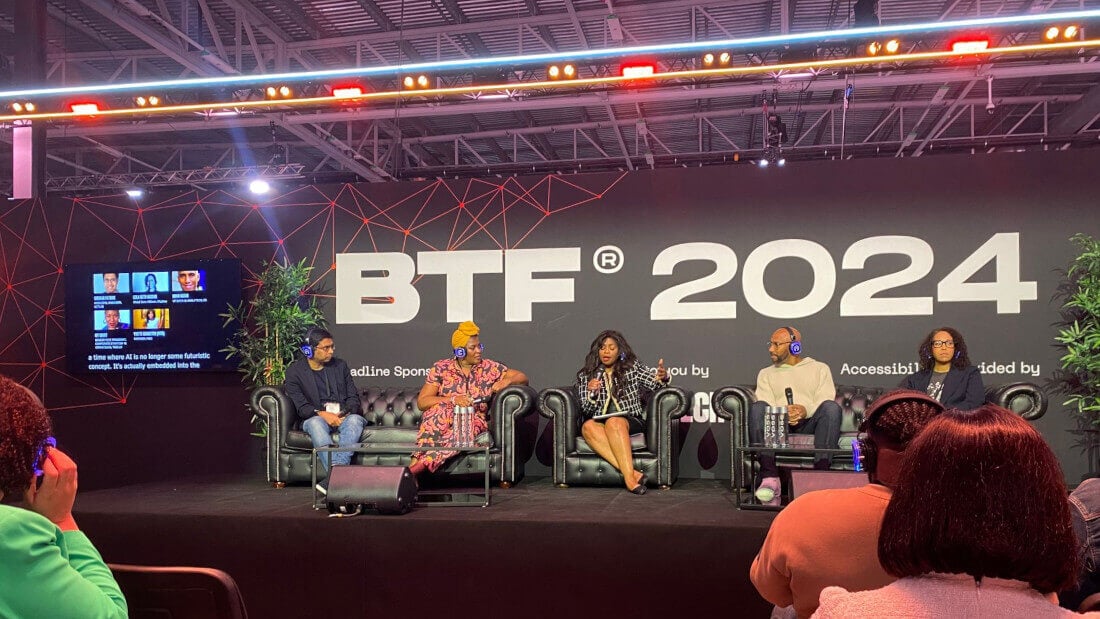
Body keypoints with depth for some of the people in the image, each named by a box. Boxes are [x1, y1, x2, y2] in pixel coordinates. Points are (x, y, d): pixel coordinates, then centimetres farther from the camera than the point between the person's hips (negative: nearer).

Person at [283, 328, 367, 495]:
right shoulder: (294, 371, 4)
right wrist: (322, 414, -23)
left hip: (343, 417, 2)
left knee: (355, 420, -34)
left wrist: (347, 412, -10)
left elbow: (353, 397, 12)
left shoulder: (340, 365, 16)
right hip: (316, 417, -2)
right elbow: (301, 407, -5)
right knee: (316, 423, -38)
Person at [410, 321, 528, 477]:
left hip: (475, 420, 0)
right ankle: (415, 461, -41)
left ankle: (419, 466, -43)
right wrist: (452, 399, -18)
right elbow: (421, 402, -4)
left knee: (471, 426, -37)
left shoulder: (490, 368, 8)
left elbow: (522, 377, 11)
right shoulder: (441, 369, 3)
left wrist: (507, 380, -12)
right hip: (445, 420, 0)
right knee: (441, 409, -35)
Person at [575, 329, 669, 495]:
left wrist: (662, 377, -21)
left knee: (614, 422, -36)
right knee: (588, 427, -34)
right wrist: (592, 394, -11)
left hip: (631, 421, -1)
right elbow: (586, 410, 10)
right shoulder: (586, 375, 16)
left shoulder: (632, 367, 15)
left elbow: (654, 383, 3)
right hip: (599, 422, 1)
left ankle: (628, 475, -45)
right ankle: (631, 473, -44)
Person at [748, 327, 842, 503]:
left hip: (810, 424, -1)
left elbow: (825, 401, 5)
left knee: (832, 408, -32)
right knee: (757, 408, -31)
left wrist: (806, 410, -18)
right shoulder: (766, 373, 27)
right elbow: (765, 405, 8)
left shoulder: (819, 368, 23)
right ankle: (770, 477, -40)